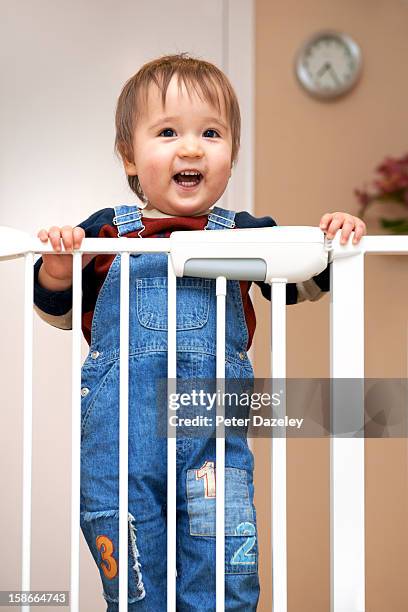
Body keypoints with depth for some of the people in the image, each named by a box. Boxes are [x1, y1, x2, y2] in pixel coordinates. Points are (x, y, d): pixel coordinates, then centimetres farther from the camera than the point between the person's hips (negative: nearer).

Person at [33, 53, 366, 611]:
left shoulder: (244, 233, 9)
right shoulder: (106, 232, 7)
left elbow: (301, 282, 9)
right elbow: (59, 310, 12)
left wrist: (330, 244, -9)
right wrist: (57, 265, -8)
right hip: (119, 424, 0)